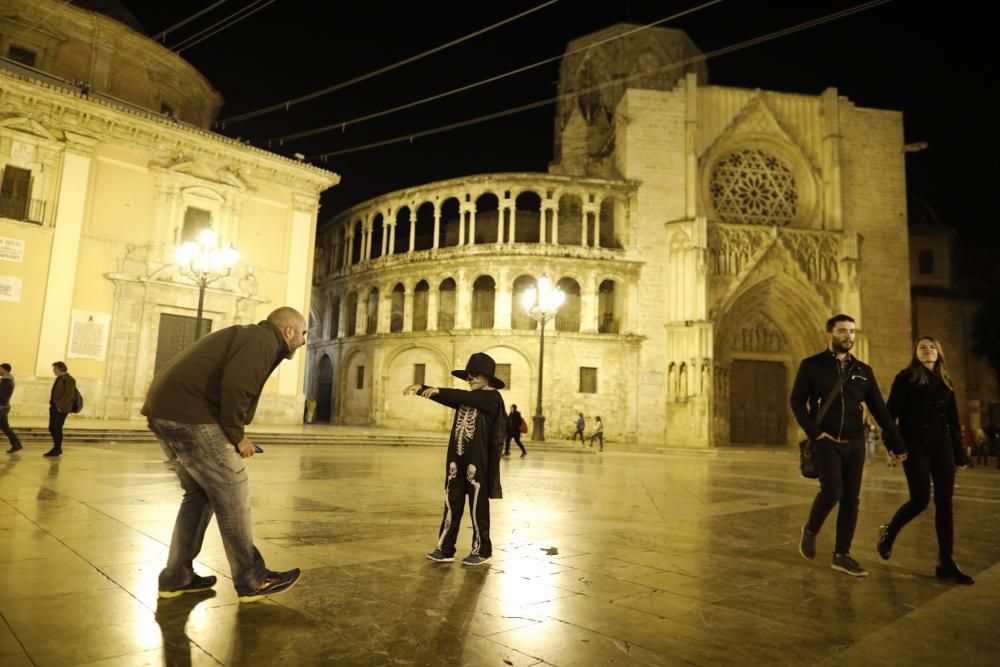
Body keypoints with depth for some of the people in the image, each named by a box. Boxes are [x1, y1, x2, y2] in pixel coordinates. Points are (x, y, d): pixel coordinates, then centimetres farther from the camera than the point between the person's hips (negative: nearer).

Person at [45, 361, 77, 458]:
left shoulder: (69, 379, -13)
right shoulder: (59, 378, 13)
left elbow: (69, 395, -19)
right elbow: (55, 393, 16)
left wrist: (59, 406, -19)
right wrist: (52, 405, 7)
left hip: (61, 408, -8)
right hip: (54, 407, 8)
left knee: (57, 429, -3)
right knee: (52, 428, 11)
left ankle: (56, 450, 8)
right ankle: (57, 448, 23)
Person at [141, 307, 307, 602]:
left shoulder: (245, 335, 24)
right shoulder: (263, 341, -6)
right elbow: (234, 385, -23)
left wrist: (233, 433, 15)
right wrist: (236, 435, -10)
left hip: (164, 409, 10)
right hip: (188, 414, -10)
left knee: (199, 494, 19)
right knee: (232, 494, -2)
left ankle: (176, 578, 26)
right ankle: (252, 581, 7)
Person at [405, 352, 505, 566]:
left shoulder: (492, 397, -7)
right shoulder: (465, 398, 15)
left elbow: (464, 396, -21)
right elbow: (447, 399, 2)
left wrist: (438, 390, -29)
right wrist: (421, 389, -13)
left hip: (478, 462, -6)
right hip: (457, 460, 6)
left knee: (478, 507, 4)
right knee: (452, 505, 8)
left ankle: (482, 551, 18)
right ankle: (445, 549, 15)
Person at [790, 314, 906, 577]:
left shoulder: (863, 370, 10)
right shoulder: (811, 365, 0)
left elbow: (879, 409, 11)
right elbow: (796, 401, -4)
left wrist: (897, 443, 7)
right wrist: (814, 432, -14)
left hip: (854, 443, 4)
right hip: (826, 441, -4)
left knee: (851, 499, 3)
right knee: (832, 491, -18)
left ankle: (842, 555, 14)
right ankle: (810, 530, 10)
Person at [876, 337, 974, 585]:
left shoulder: (945, 380, 14)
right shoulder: (906, 377, -1)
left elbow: (953, 420, 16)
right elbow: (891, 412, -6)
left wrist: (960, 453, 13)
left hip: (941, 446, 5)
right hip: (915, 446, -5)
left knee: (945, 503, 1)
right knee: (921, 499, -10)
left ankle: (946, 564, 6)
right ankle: (888, 532, 17)